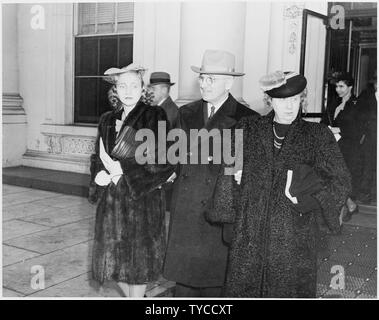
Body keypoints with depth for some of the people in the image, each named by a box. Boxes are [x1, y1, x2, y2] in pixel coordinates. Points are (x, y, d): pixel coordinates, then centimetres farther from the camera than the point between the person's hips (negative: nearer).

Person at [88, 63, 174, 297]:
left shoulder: (155, 117, -6)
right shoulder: (108, 120, 10)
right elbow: (97, 158, 14)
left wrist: (122, 168, -15)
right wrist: (100, 174, -8)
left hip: (143, 197, -5)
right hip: (111, 198, 5)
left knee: (139, 258, 3)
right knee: (114, 257, 10)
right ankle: (129, 296, 32)